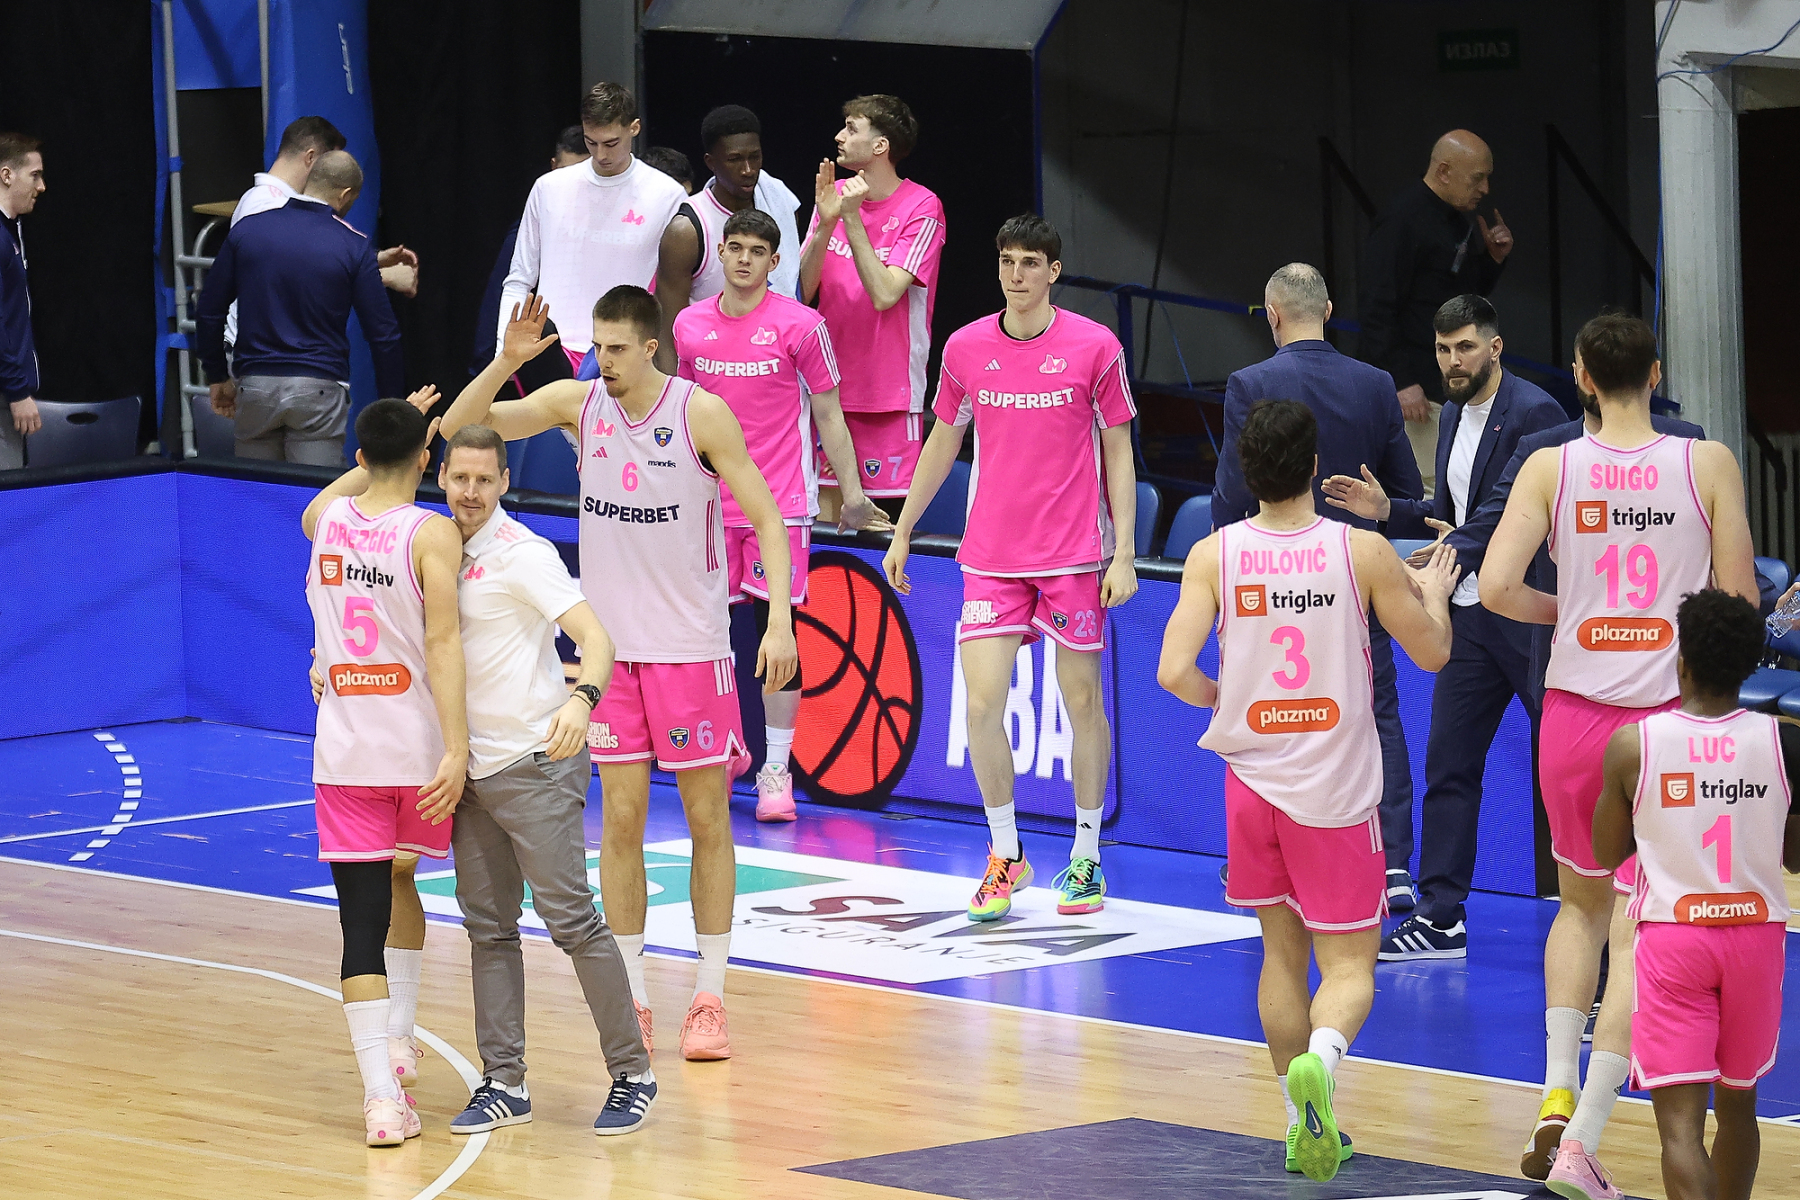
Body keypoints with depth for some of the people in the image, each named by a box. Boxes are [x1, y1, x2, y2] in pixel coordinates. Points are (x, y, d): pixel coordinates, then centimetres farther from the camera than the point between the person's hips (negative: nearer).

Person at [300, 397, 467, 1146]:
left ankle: (382, 1094, -11)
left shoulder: (326, 519, 4)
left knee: (363, 925, -1)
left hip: (344, 754, 1)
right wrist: (457, 749, -22)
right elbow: (443, 642, -18)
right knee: (399, 882, 26)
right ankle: (397, 1042, 24)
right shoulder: (431, 533, -8)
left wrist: (375, 457, 36)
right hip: (419, 745, -1)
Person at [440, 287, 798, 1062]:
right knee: (621, 818, 3)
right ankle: (630, 999, 8)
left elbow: (766, 518, -9)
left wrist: (779, 618, -20)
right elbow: (460, 426, -6)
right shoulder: (578, 402, -1)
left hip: (690, 646, -3)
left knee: (708, 817, 3)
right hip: (609, 642, 3)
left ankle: (710, 996, 10)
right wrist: (507, 360, -22)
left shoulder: (701, 413, -11)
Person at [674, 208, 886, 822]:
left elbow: (829, 415, -1)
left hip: (780, 505, -4)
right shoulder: (690, 324, 5)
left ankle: (776, 771, 4)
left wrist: (853, 495, -2)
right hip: (709, 505, 4)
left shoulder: (800, 325, -6)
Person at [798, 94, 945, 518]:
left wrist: (852, 218, -18)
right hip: (830, 386, 5)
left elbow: (884, 294, -17)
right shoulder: (833, 194, 8)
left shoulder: (921, 208, -8)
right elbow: (803, 291, 2)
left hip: (891, 394, -5)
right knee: (827, 506, 5)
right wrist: (826, 223, -12)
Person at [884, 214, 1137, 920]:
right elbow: (942, 443, 16)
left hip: (1074, 556, -2)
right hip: (991, 558, 2)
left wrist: (1123, 556, -5)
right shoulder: (966, 348, 3)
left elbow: (1118, 455, 0)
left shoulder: (1094, 347, -4)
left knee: (1082, 702, 5)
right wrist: (902, 532, 18)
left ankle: (1086, 857, 18)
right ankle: (1005, 855, 8)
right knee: (982, 703, -7)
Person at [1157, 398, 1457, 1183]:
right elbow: (1431, 652, 2)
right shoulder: (1363, 551, -10)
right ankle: (1319, 1059, -29)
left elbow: (1174, 672, -14)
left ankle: (1307, 1129, 21)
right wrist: (1434, 591, 23)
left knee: (1282, 953, 18)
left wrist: (1217, 698, 9)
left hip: (1252, 779, 2)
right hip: (1336, 790, -2)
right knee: (1348, 965, 3)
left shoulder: (1214, 555, -7)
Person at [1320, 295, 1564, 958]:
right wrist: (1386, 510, 7)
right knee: (1448, 764, 7)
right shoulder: (1454, 414, 14)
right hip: (1470, 616, 8)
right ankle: (1440, 917, 11)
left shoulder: (1533, 413, -13)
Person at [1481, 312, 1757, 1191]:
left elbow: (1496, 588, -10)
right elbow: (1739, 602, -3)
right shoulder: (1708, 466, -4)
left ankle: (1557, 1092, 10)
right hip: (1672, 715, -2)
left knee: (1581, 903, 24)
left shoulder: (1551, 467, -2)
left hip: (1575, 713, 2)